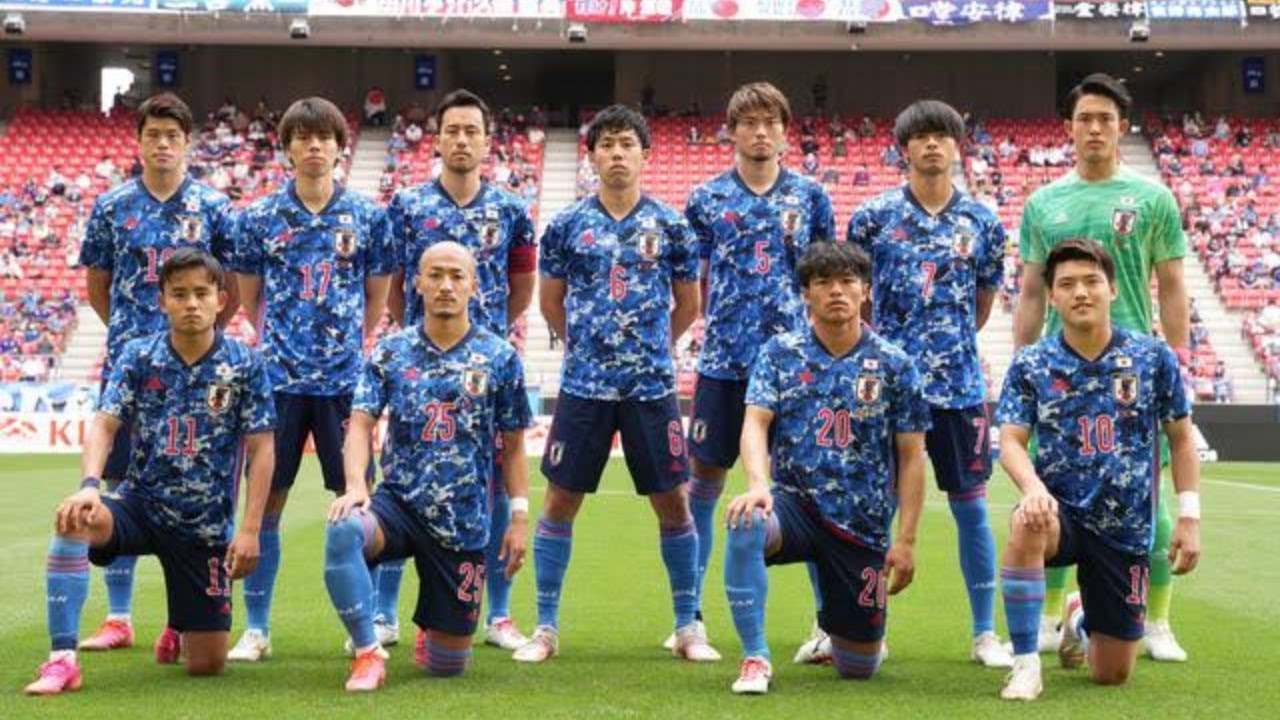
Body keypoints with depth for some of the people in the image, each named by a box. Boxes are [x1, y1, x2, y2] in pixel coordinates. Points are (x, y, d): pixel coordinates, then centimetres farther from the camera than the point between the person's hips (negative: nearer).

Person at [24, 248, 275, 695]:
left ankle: (181, 626, 39)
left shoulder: (244, 365, -6)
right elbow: (104, 425, -10)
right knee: (73, 522, -35)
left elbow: (260, 449, -6)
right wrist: (90, 485, -30)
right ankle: (62, 660, -26)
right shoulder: (138, 356, -2)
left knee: (207, 665, 0)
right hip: (141, 505, 1)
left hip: (206, 528, 0)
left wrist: (249, 530, -12)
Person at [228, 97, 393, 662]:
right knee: (266, 498, 2)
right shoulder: (259, 217, 3)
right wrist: (279, 340, 10)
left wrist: (349, 343, 10)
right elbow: (249, 297, 13)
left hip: (345, 377, 0)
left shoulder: (367, 216, 3)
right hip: (279, 376, 0)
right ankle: (256, 629, 12)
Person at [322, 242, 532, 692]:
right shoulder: (390, 352, 3)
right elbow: (361, 424, -5)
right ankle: (368, 654, -20)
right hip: (398, 503, 0)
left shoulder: (499, 357, 1)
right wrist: (355, 485, -23)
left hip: (463, 527, 0)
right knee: (343, 530, -37)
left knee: (446, 666, 4)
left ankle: (436, 634, 44)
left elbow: (513, 446, 6)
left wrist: (519, 517, 0)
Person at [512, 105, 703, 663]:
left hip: (652, 385, 0)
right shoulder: (567, 225, 3)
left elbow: (687, 305, 13)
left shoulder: (670, 226, 3)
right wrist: (585, 345, 11)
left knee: (672, 502, 4)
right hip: (583, 386, 0)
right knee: (560, 500, 2)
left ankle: (688, 627, 17)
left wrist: (650, 346, 12)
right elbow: (550, 303, 13)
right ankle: (546, 628, 14)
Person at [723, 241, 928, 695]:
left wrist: (905, 541, -5)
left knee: (857, 667, 4)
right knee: (745, 524, -37)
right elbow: (755, 423, -9)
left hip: (861, 528, 0)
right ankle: (755, 658, -20)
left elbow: (911, 457, 1)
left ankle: (844, 631, 44)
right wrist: (758, 485, -29)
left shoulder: (893, 365, -1)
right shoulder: (780, 354, 2)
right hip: (794, 503, 0)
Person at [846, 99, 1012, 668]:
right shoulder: (874, 216, 0)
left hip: (959, 384, 2)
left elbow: (983, 304, 15)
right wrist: (887, 345, 8)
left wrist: (950, 343, 11)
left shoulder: (982, 222, 5)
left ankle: (985, 633, 14)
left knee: (971, 504, 5)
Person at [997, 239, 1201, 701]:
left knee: (1112, 675, 6)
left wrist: (1189, 518, -1)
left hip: (1126, 529, 1)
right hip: (1063, 513, -1)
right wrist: (1033, 488, -31)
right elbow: (1010, 442, -10)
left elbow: (1181, 440, 5)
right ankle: (1025, 663, -25)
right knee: (1027, 526, -40)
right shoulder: (1030, 365, -3)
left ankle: (1080, 619, 44)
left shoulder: (1153, 358, -2)